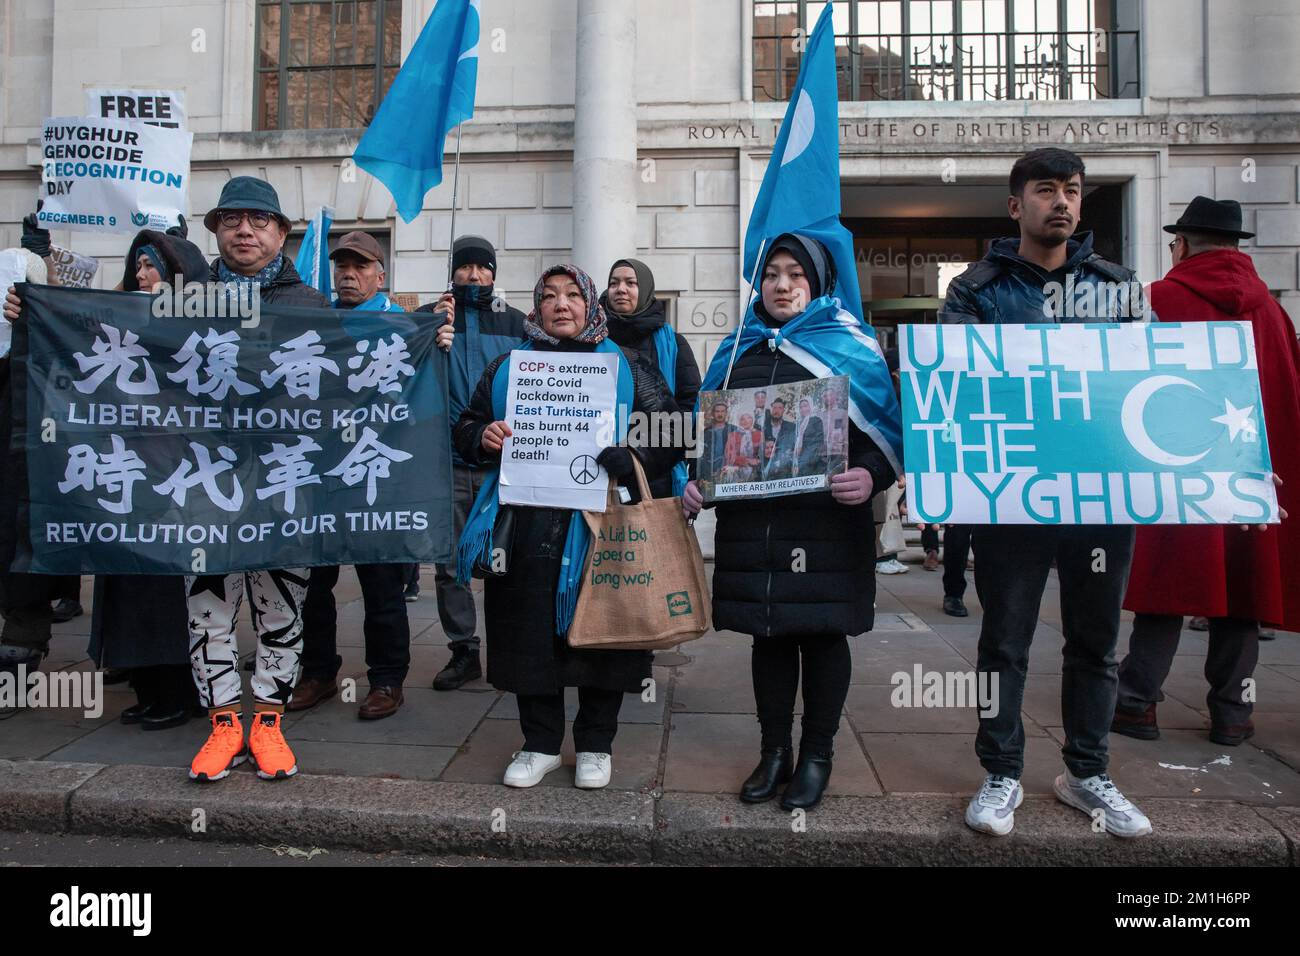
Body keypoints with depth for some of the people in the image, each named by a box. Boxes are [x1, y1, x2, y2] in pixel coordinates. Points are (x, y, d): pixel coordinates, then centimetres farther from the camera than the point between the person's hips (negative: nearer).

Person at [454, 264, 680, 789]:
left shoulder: (626, 366, 8)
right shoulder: (507, 367, 15)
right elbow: (465, 427, 18)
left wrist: (634, 457, -18)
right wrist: (483, 437, -6)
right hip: (528, 526, 2)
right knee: (531, 635, 6)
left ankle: (595, 744, 24)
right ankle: (540, 744, 25)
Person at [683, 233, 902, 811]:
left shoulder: (849, 345, 2)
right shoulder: (737, 349, 13)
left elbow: (887, 429, -2)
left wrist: (870, 476, -21)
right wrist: (695, 482, 0)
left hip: (826, 519, -3)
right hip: (749, 519, 3)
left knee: (821, 632, 7)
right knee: (768, 634, 11)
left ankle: (818, 754, 25)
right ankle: (774, 750, 27)